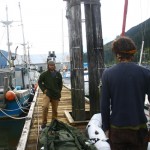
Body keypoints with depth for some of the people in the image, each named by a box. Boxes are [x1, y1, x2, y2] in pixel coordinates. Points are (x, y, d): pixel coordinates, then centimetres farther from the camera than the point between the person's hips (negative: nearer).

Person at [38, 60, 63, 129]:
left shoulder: (58, 74, 4)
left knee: (55, 109, 9)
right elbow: (39, 82, 7)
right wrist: (43, 89, -3)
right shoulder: (44, 74, -4)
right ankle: (44, 122, -9)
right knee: (45, 106, -22)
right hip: (47, 93, -3)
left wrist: (59, 91, 8)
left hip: (56, 94, 3)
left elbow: (60, 83, 16)